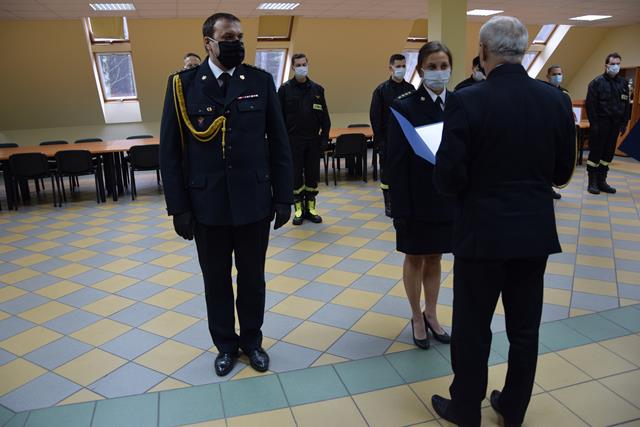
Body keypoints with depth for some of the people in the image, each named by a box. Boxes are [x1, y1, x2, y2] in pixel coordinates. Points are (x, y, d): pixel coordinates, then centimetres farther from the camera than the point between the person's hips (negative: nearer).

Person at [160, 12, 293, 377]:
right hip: (207, 204, 0)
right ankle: (225, 344, 36)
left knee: (253, 277, 15)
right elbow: (170, 150, -2)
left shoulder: (261, 81, 0)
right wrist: (179, 206, -5)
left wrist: (283, 196, -2)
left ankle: (252, 340, 36)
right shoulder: (184, 84, -2)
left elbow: (279, 143, 1)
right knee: (216, 279, 15)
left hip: (254, 201, 1)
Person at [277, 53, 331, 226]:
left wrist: (325, 137, 1)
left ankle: (311, 208, 18)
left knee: (313, 174, 7)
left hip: (313, 140, 2)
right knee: (296, 174, 3)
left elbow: (324, 116, 7)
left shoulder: (317, 89, 6)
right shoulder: (285, 89, -1)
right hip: (293, 140, -2)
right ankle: (299, 208, 14)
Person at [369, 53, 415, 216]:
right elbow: (374, 116, -5)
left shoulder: (410, 89, 7)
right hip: (387, 139, -3)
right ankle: (389, 205, 14)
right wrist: (379, 138, -10)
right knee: (387, 172, 4)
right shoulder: (381, 89, -3)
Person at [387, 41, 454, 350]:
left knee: (434, 258, 16)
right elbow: (395, 162, -12)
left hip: (449, 197, 4)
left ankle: (430, 315, 34)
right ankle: (417, 318, 30)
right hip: (417, 200, -3)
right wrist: (400, 208, -14)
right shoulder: (404, 107, -10)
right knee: (415, 258, 11)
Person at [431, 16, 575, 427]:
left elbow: (448, 179, -17)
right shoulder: (557, 100, -1)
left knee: (472, 329, 11)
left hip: (483, 233, -4)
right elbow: (562, 173, 6)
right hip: (536, 232, 5)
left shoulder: (466, 101, -15)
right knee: (525, 328, 18)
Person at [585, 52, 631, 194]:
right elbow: (590, 104, -8)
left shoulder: (623, 83, 10)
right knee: (595, 153, -2)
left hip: (615, 124, 5)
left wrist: (624, 123, 6)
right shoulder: (597, 82, -4)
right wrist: (593, 123, -14)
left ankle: (602, 181, 17)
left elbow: (627, 104, 13)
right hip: (600, 123, -5)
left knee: (608, 153, 8)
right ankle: (592, 183, 5)